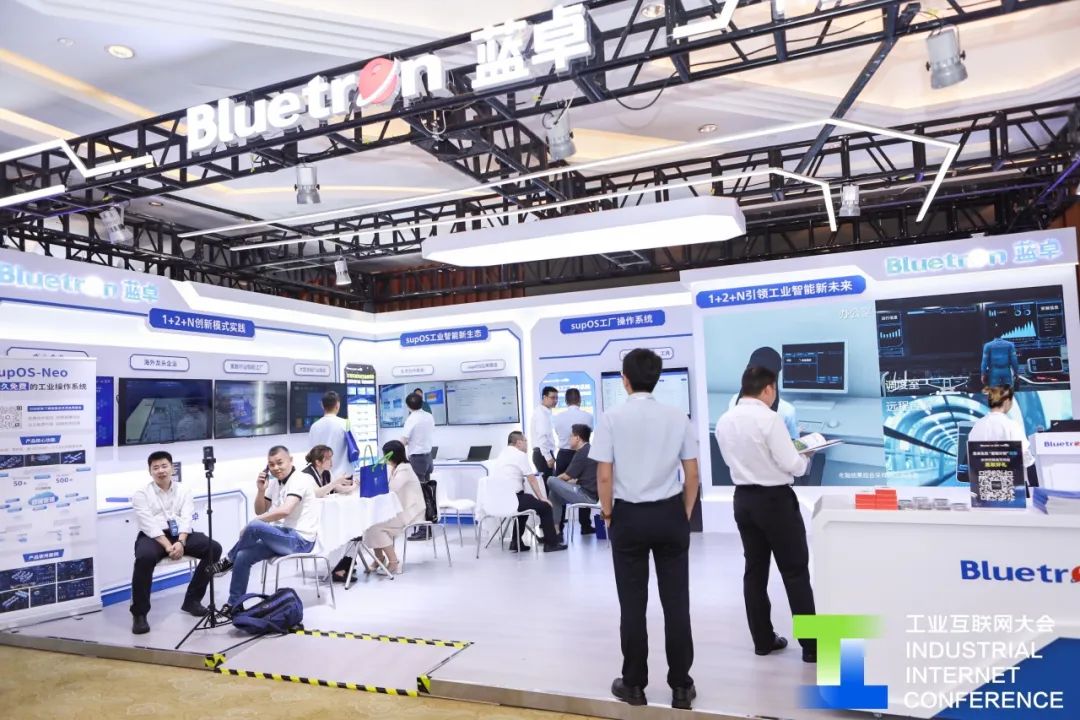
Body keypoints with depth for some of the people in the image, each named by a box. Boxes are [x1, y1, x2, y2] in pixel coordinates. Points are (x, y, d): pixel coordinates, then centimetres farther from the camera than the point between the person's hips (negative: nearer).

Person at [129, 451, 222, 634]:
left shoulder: (184, 491, 10)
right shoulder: (141, 494, 2)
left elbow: (186, 519, -2)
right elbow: (149, 525, -10)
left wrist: (181, 542, -21)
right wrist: (168, 546, -22)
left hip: (180, 534, 3)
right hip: (153, 536, -3)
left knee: (214, 548, -19)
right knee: (144, 558, -37)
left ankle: (192, 599, -3)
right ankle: (139, 614, -20)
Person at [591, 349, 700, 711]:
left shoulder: (612, 419, -8)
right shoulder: (678, 417, -2)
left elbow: (604, 477, -9)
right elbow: (692, 475, 0)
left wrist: (608, 514, 7)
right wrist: (686, 513, 14)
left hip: (629, 516, -1)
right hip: (670, 514, 2)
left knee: (633, 605, 9)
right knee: (676, 603, 10)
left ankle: (634, 684, 22)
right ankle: (681, 686, 21)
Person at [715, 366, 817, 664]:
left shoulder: (724, 421, 3)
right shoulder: (769, 418, -19)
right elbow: (791, 464, -17)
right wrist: (805, 457, 5)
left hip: (743, 499, 7)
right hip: (775, 499, -6)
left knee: (755, 570, 13)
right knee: (795, 572, 3)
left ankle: (763, 640, 21)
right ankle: (811, 645, 9)